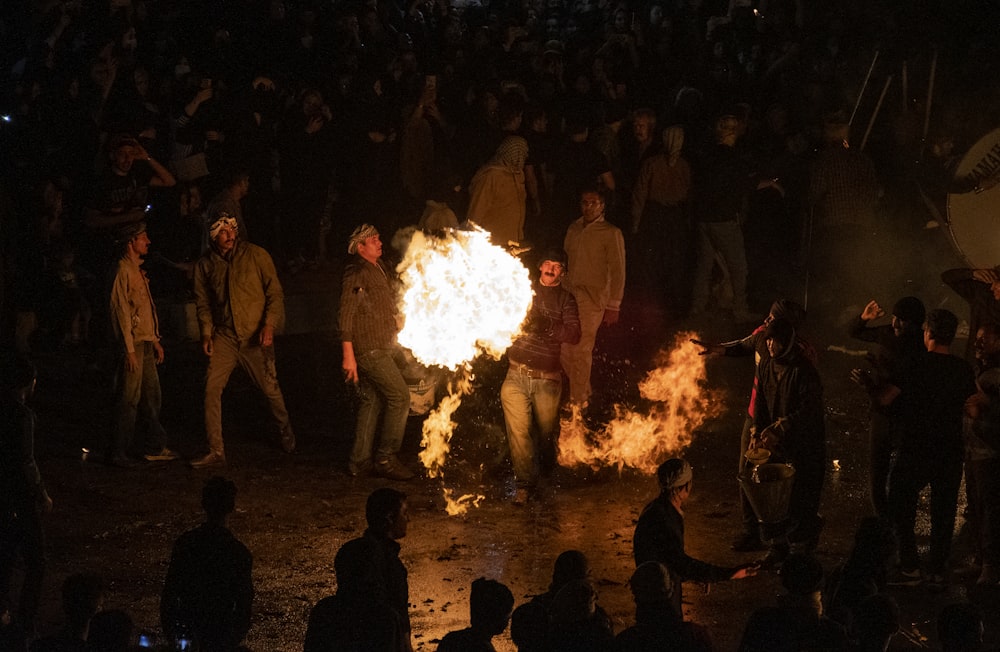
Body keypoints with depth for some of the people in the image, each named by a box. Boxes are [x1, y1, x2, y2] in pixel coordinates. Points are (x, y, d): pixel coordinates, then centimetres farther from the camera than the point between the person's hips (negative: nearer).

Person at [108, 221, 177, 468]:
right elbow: (122, 311, -16)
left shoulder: (138, 271, 16)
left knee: (152, 397, 13)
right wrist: (129, 350, -18)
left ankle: (155, 447, 21)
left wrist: (156, 341, 19)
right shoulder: (123, 271, -13)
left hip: (146, 343, 9)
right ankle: (118, 453, 0)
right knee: (130, 399, -6)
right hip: (133, 343, -9)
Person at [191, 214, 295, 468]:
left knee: (270, 388, 7)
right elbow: (203, 302, 12)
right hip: (224, 336, 2)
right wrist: (206, 332, -1)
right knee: (212, 388, -12)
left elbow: (275, 293, -4)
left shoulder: (256, 256, -7)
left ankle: (285, 431, 38)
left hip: (255, 336, -2)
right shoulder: (205, 264, 1)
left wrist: (269, 325, -15)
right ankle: (216, 451, -6)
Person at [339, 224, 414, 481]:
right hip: (369, 349, -9)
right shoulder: (356, 273, -13)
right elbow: (345, 316, -17)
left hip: (386, 346, 9)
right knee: (400, 396, -10)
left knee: (373, 400, 11)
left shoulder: (381, 268, 15)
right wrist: (348, 355, -21)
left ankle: (359, 461, 16)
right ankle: (386, 458, -4)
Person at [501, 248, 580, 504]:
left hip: (547, 379, 0)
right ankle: (524, 482, 2)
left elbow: (574, 335, -12)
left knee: (547, 430, 12)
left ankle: (545, 469, 41)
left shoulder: (565, 300, 3)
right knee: (518, 430, -9)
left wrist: (548, 326, -27)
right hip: (517, 376, 0)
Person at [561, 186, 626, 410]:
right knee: (565, 350, 4)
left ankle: (578, 400, 8)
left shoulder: (611, 234, -3)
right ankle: (584, 390, 24)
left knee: (581, 350, -5)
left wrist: (613, 307, -7)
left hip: (593, 299, -5)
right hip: (569, 296, 5)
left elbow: (617, 272, -4)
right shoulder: (573, 229, 13)